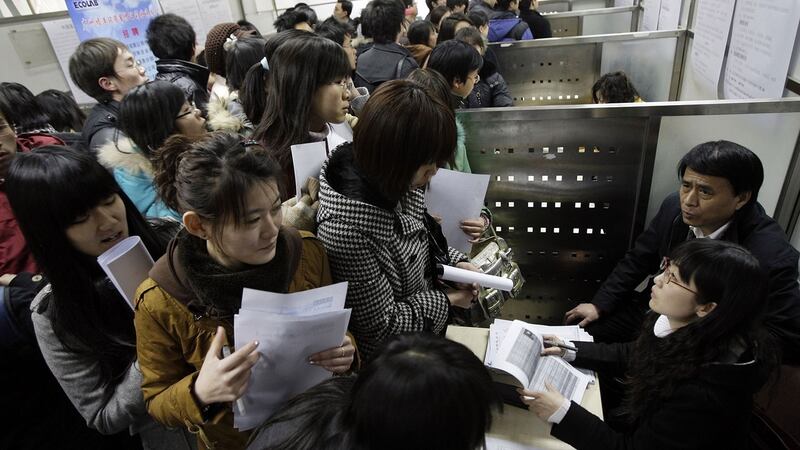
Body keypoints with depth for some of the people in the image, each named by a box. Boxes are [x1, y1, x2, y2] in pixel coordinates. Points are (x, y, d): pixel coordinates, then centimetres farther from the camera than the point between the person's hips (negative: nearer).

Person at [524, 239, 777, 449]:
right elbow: (632, 356, 5)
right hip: (639, 423, 6)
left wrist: (563, 414, -32)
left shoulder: (704, 393, -37)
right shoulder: (672, 323, -15)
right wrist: (571, 351, -1)